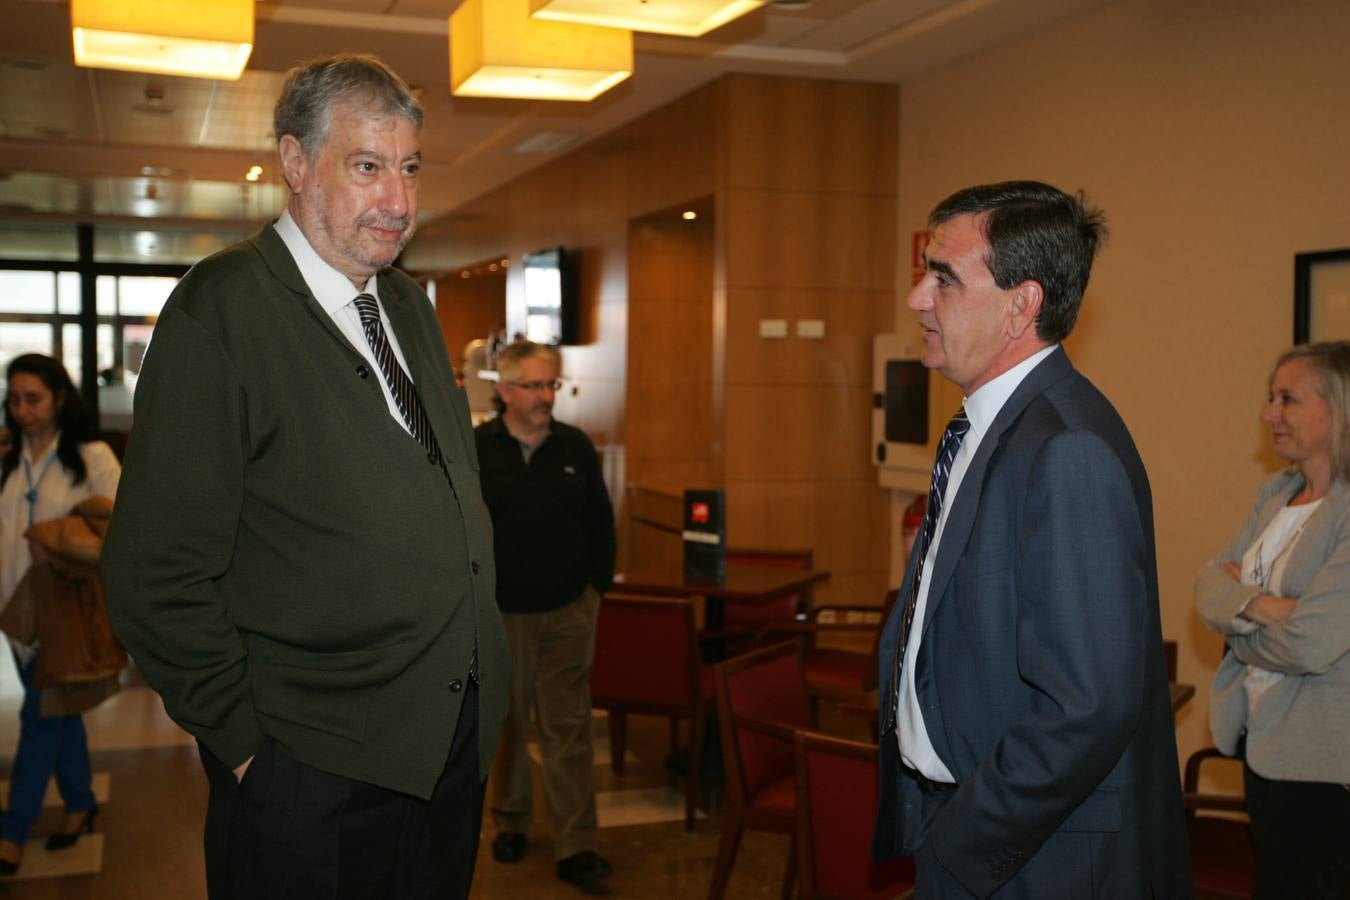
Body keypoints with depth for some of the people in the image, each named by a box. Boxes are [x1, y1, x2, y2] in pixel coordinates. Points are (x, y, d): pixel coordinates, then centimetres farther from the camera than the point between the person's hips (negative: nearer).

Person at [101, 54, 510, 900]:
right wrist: (243, 740, -13)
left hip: (456, 744, 7)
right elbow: (158, 576, -16)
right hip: (313, 771, -7)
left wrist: (480, 679, 13)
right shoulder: (220, 309, -14)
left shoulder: (409, 305, 10)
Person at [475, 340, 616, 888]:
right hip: (498, 612, -1)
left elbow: (600, 523, 10)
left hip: (567, 612, 1)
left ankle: (576, 848, 0)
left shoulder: (576, 447, 2)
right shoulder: (472, 450, -5)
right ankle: (509, 822, 32)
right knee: (505, 724, 13)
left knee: (568, 728, -2)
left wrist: (599, 586, 7)